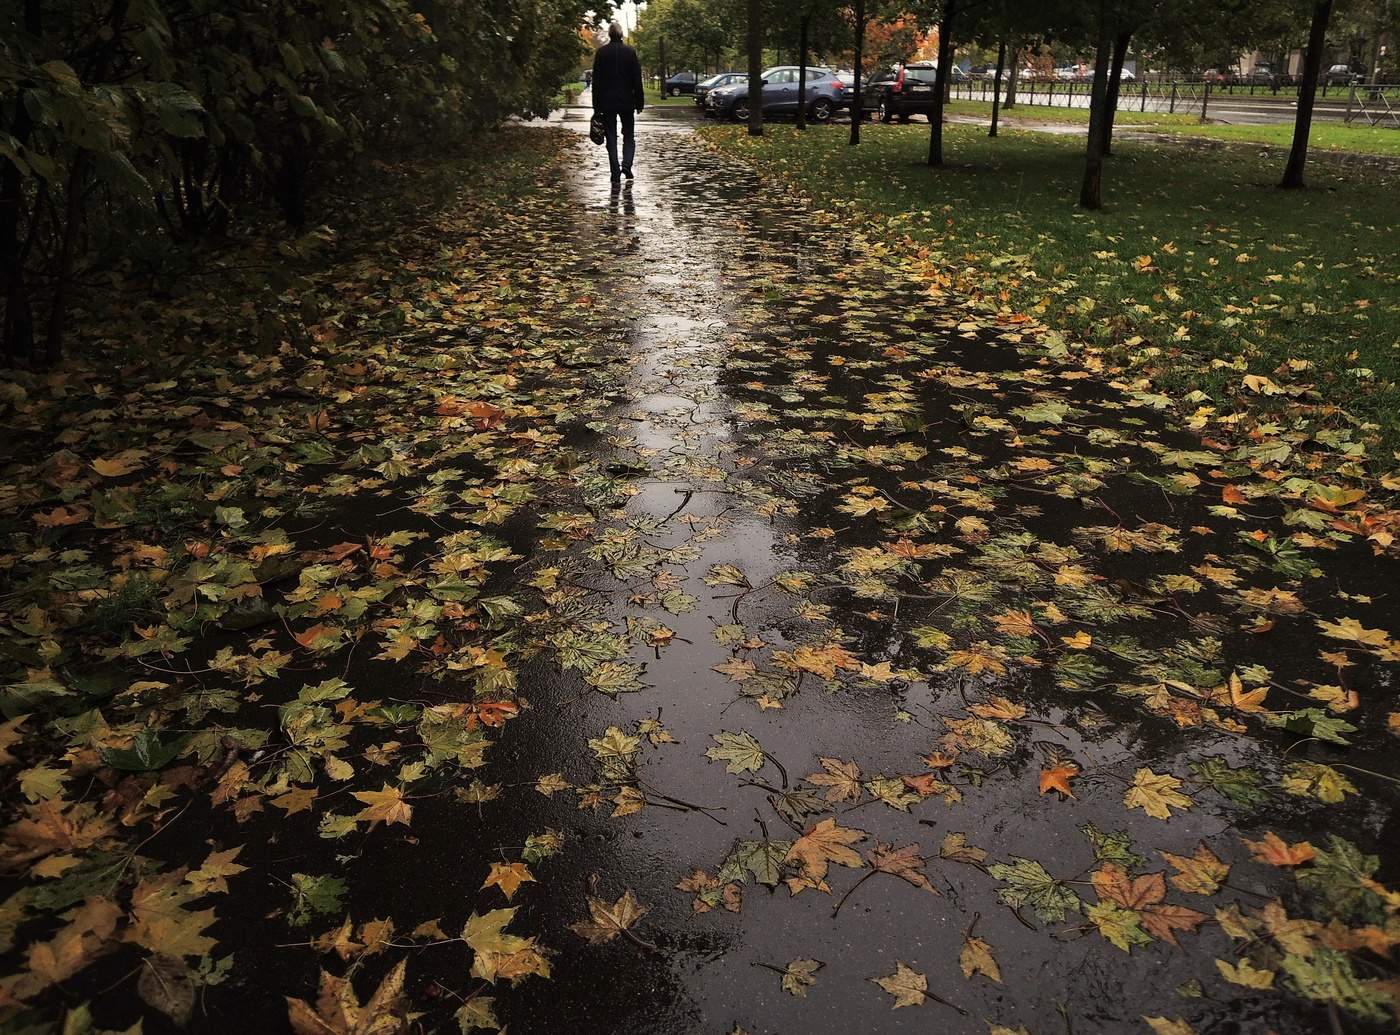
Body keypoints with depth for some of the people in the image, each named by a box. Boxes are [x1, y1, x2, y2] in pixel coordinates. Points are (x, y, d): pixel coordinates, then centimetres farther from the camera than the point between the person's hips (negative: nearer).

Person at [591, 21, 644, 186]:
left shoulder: (601, 52, -2)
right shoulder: (630, 52, -3)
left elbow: (596, 80, 0)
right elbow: (637, 79, -1)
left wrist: (596, 105, 4)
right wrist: (639, 103, 5)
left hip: (607, 102, 0)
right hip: (626, 102, 0)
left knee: (611, 139, 4)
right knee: (629, 136, 13)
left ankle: (615, 174, 0)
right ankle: (626, 165, -8)